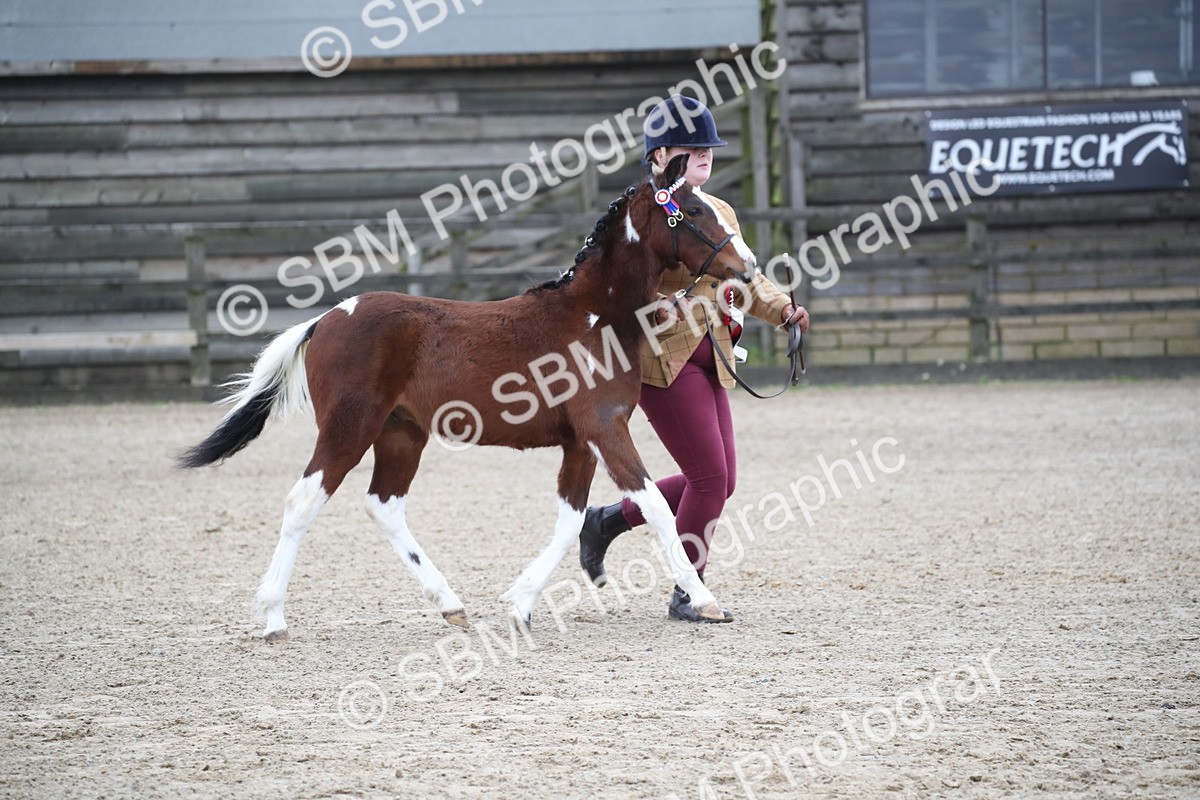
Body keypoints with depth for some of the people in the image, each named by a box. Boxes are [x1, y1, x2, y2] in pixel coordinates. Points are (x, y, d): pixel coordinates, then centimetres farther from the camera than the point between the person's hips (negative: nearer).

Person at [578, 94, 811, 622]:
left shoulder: (719, 213, 13)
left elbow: (746, 279, 15)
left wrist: (783, 310, -1)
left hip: (708, 359, 8)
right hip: (660, 357, -8)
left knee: (720, 481, 9)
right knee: (710, 476, -10)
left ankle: (608, 520, 25)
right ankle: (687, 594, 5)